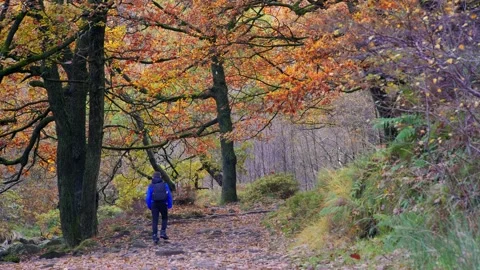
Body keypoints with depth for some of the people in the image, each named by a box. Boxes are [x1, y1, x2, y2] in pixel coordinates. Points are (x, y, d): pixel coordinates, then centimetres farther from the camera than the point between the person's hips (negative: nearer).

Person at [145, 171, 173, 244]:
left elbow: (148, 198, -2)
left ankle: (155, 237, -2)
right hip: (163, 204, 0)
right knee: (164, 218, 20)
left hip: (154, 205, 0)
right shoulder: (165, 185, 0)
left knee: (155, 221, 5)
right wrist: (170, 205, 9)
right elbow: (169, 196, 0)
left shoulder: (151, 186, 0)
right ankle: (163, 232, 6)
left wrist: (149, 206, 10)